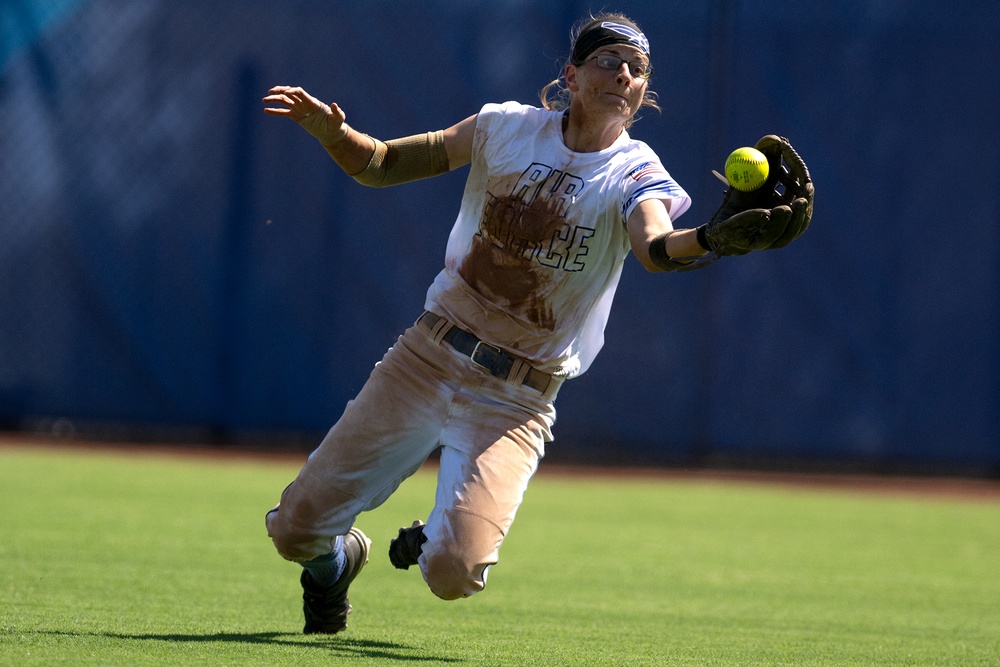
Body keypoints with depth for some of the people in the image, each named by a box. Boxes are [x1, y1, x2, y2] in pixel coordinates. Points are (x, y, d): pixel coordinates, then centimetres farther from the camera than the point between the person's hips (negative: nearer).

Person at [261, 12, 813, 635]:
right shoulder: (507, 128, -2)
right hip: (430, 358, 2)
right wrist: (330, 129, -17)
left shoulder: (635, 175, -9)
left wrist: (715, 238, -55)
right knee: (296, 530, -3)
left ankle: (429, 543, 19)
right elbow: (380, 165, 5)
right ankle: (340, 558, 36)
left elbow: (657, 247, -32)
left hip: (517, 401, -2)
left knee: (454, 575, -20)